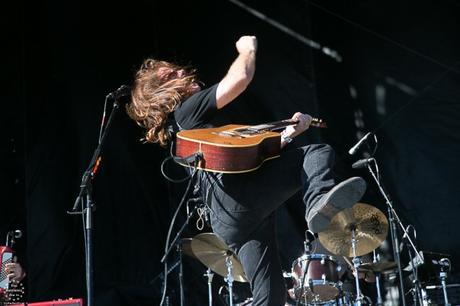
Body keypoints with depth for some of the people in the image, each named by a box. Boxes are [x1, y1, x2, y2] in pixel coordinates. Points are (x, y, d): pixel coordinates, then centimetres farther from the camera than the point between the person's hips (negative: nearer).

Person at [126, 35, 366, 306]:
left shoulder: (179, 131, 34)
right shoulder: (186, 110, 7)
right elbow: (240, 79, -6)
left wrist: (288, 133, 25)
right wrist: (248, 49, 15)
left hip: (230, 221, 9)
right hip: (237, 194, -9)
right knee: (318, 153, -7)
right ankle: (320, 199, -39)